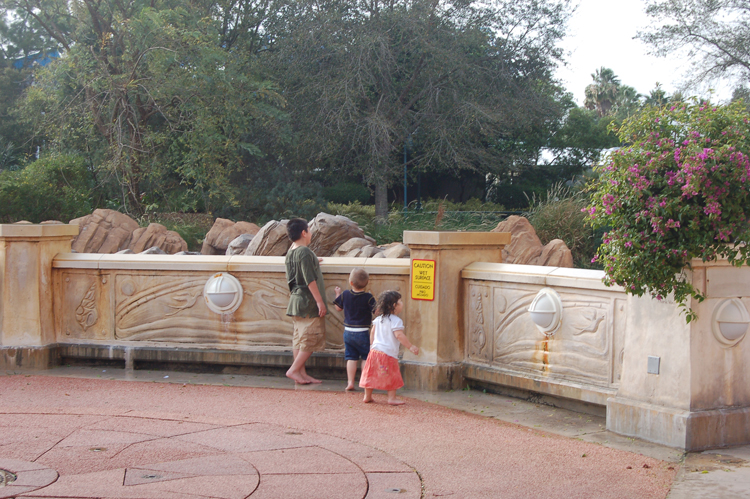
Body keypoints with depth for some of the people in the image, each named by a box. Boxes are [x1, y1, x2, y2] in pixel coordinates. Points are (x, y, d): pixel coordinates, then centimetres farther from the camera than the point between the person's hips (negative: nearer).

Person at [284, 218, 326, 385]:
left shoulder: (291, 251, 10)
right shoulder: (305, 252, -17)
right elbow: (310, 280, -20)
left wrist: (313, 263, 34)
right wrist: (320, 301, -17)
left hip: (296, 300, 9)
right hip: (307, 301, -9)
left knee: (299, 338, 10)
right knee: (312, 338, -3)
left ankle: (302, 373, 13)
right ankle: (294, 369, -4)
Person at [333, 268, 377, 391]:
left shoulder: (344, 295, -2)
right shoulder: (368, 298, -13)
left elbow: (338, 308, 13)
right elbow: (377, 311, -13)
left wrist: (338, 294, 27)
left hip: (348, 332, 4)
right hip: (363, 333, -4)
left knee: (351, 358, 9)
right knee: (366, 358, 6)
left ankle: (350, 382, 7)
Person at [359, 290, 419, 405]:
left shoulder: (378, 319, 9)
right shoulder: (396, 321, -14)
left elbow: (372, 332, 15)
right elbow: (399, 335, -23)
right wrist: (411, 347, -19)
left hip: (375, 349, 7)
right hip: (389, 352, -7)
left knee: (371, 374, 13)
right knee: (392, 376, 5)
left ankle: (367, 396, 21)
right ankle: (392, 398, 7)